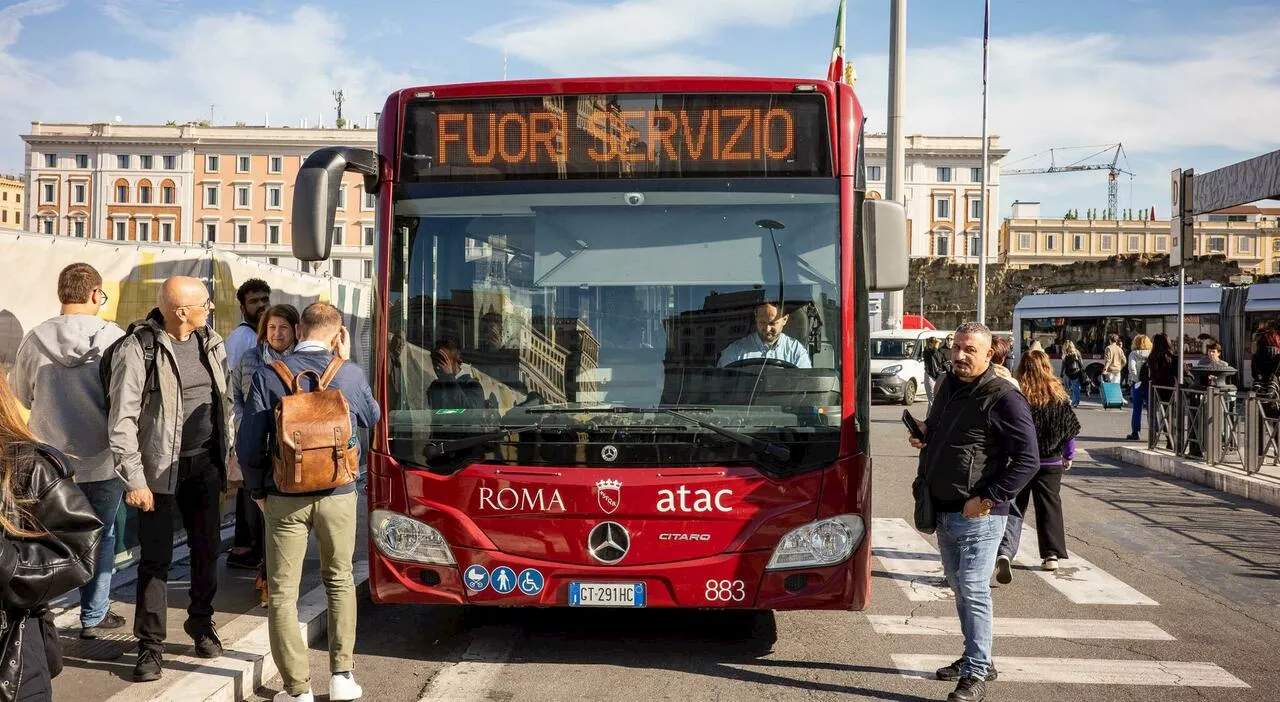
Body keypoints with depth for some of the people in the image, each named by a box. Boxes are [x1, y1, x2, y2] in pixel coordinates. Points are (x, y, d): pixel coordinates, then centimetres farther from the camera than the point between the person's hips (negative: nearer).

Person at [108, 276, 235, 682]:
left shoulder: (210, 343, 5)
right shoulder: (138, 349, -14)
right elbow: (122, 420, -14)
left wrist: (228, 458, 13)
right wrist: (134, 479, -15)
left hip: (205, 463, 5)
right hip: (162, 468, -5)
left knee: (207, 548, 13)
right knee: (156, 558, 1)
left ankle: (201, 622, 33)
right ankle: (151, 645, 13)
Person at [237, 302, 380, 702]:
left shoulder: (269, 376, -8)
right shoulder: (350, 375, -6)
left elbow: (249, 444, -7)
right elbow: (372, 418, 14)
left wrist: (258, 490, 9)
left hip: (285, 498, -1)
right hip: (337, 496, 1)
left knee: (282, 593, 9)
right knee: (340, 581, 20)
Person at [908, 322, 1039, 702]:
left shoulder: (1003, 398, -14)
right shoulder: (947, 387, 11)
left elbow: (1028, 459, -18)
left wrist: (988, 499, -19)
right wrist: (925, 438, 5)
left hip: (977, 514, -8)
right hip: (943, 509, 8)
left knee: (974, 591, -7)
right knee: (959, 588, 17)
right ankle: (975, 657, 30)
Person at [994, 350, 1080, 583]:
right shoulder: (1059, 397, -2)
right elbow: (1071, 429, 5)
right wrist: (1069, 456, 18)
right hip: (1051, 462, 2)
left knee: (1014, 508, 1)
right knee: (1049, 506, 15)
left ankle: (1005, 551, -18)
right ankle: (1052, 555, 20)